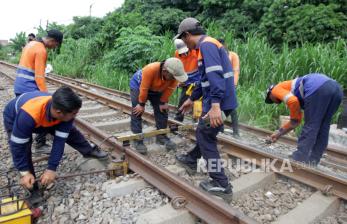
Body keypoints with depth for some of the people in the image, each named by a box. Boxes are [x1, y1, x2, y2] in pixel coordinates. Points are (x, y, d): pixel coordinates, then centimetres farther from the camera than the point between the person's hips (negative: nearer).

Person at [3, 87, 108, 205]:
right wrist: (25, 172, -29)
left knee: (70, 132, 1)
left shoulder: (66, 112, -32)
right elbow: (17, 145, -34)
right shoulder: (27, 114, -47)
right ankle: (33, 191, 2)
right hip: (14, 118, -3)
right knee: (24, 151, -16)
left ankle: (89, 150, 26)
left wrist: (52, 168, -27)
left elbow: (60, 140, -26)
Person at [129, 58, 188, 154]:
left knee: (162, 110, 3)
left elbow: (169, 89, -16)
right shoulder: (150, 70, -43)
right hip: (138, 85, -4)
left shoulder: (174, 75, -30)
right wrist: (141, 104, -22)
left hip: (156, 89, 5)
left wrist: (163, 102, -9)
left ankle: (161, 136, 15)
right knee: (137, 112, -10)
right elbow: (144, 89, -33)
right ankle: (138, 140, -4)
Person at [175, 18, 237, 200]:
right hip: (217, 101, 10)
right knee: (204, 133, 23)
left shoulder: (206, 44, -13)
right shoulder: (207, 46, 20)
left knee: (206, 139, 0)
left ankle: (221, 186, 8)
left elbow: (215, 75, -28)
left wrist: (215, 105, -36)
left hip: (217, 103, -10)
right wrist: (191, 99, 33)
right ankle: (191, 160, 45)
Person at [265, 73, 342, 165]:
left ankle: (298, 160, 7)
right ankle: (312, 160, 21)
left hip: (318, 89, -9)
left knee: (310, 127, -1)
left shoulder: (277, 89, 15)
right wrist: (278, 133, 43)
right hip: (336, 88, 9)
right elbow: (297, 120, 37)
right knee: (322, 128, 15)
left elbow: (292, 101, -8)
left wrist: (293, 118, 9)